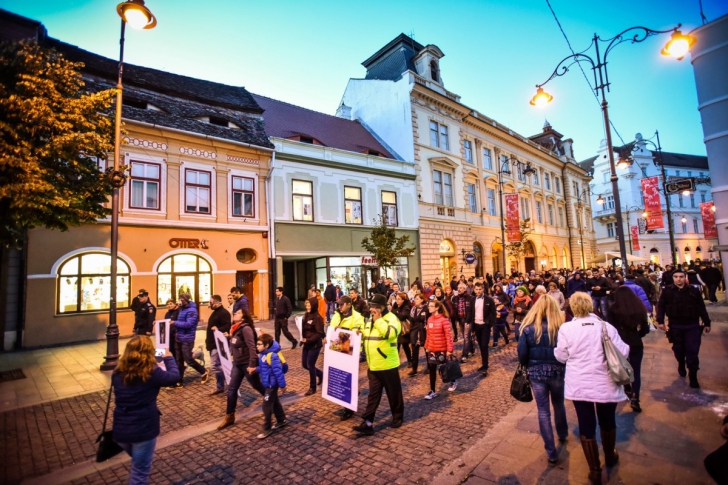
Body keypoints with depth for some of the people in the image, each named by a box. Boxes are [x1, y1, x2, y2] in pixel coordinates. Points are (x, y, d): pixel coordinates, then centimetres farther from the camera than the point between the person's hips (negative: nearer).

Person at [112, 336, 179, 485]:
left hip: (120, 430, 5)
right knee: (140, 472, 13)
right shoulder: (151, 372, -17)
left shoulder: (118, 373, -2)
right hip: (144, 430, -5)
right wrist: (168, 358, 11)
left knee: (137, 465, 32)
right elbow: (174, 376, -4)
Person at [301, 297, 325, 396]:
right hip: (306, 344, 8)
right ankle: (320, 374, 38)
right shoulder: (306, 315, 5)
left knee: (310, 365, 2)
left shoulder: (317, 317, -18)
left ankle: (312, 388, 21)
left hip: (315, 345, -8)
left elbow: (319, 333, -21)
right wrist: (302, 338, 1)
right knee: (305, 364, 14)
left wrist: (308, 340, -24)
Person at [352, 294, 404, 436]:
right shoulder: (370, 321, 11)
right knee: (373, 395, 10)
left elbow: (390, 333, -33)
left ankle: (398, 417, 31)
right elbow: (365, 337, 25)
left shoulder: (391, 318, -14)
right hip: (373, 365, 7)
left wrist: (378, 320, -25)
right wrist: (360, 334, 3)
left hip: (387, 365, -6)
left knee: (394, 393, 12)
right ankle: (367, 423, 13)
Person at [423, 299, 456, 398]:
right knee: (432, 369, 6)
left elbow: (448, 335, -17)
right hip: (431, 349, 5)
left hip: (442, 349, -5)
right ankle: (433, 391, 15)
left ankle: (453, 382, 41)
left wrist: (449, 349, -19)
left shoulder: (444, 319, -17)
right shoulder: (429, 319, 3)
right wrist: (427, 346, 12)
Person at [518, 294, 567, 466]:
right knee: (559, 405, 27)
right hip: (557, 371, 2)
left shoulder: (528, 328, -11)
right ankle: (562, 434, 51)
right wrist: (564, 366, 11)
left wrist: (527, 366, 10)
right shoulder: (562, 327, -12)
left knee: (543, 411, 10)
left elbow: (522, 354, -10)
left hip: (536, 373, -1)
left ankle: (551, 452, 14)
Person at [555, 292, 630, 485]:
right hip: (606, 385, 2)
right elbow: (623, 352, -1)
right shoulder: (606, 326, -7)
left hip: (579, 386, -2)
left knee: (586, 426, 10)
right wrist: (626, 346, 21)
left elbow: (561, 356, -5)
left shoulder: (566, 328, -11)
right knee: (607, 421, 25)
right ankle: (610, 456, 48)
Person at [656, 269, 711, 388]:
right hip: (675, 326, 0)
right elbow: (661, 306, -2)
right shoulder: (667, 291, -2)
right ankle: (681, 365, 40)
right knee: (678, 349, 12)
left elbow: (701, 308, 7)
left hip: (692, 326, 0)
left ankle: (693, 376, 10)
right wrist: (660, 321, -9)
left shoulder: (694, 291, 1)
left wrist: (707, 323, 7)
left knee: (692, 351, -2)